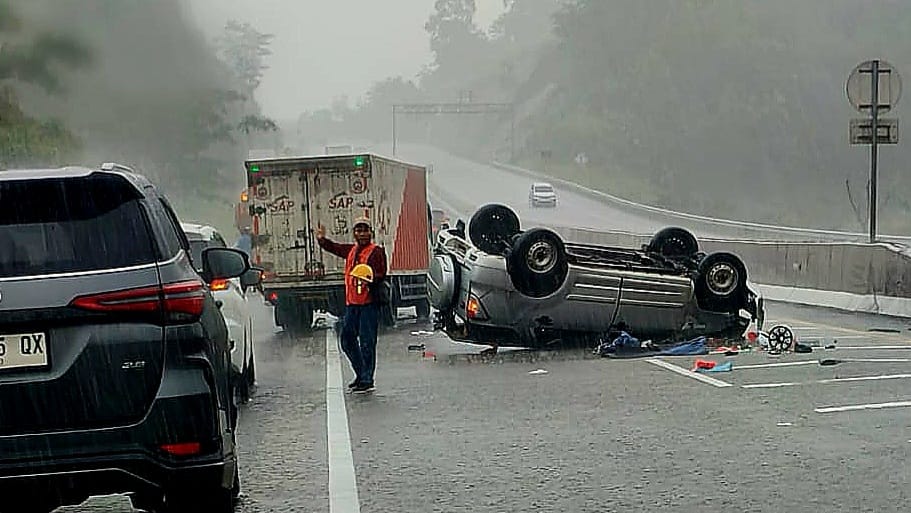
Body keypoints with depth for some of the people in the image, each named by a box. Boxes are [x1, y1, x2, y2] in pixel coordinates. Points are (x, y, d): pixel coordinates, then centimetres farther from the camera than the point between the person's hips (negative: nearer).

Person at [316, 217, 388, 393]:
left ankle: (367, 380, -2)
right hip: (351, 303, 8)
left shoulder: (377, 251, -5)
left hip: (369, 303, -8)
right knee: (347, 339, 14)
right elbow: (334, 247, 31)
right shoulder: (351, 250, 16)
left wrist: (371, 281, -33)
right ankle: (361, 374, 27)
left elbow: (381, 274, -15)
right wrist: (322, 240, 15)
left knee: (367, 342, -7)